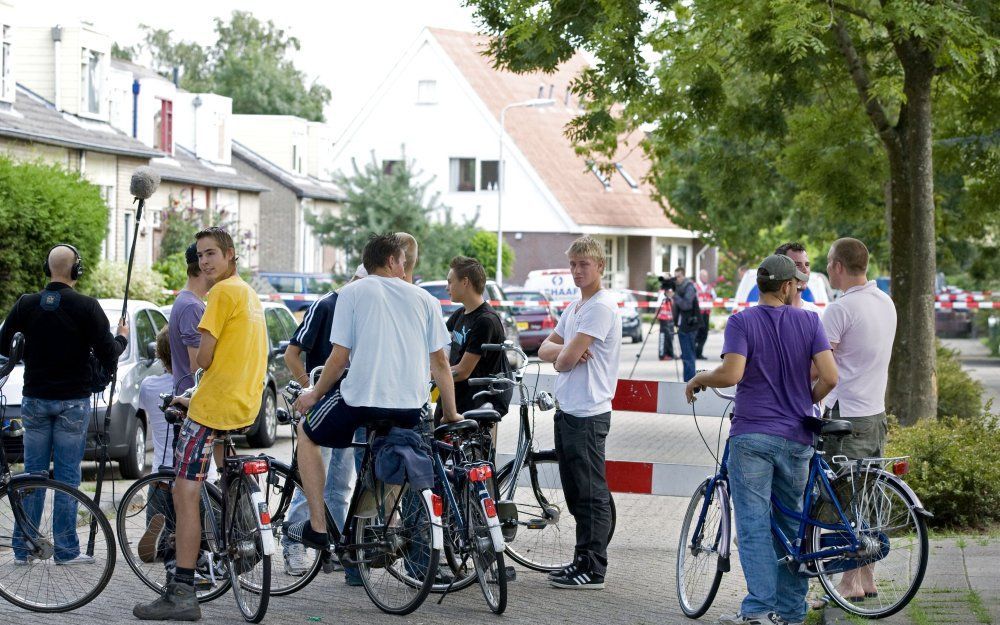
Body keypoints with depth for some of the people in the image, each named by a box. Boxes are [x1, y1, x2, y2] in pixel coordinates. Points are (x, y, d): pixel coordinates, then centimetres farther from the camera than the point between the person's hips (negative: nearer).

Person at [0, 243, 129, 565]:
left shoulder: (26, 304, -1)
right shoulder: (87, 307, -11)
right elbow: (108, 355, -11)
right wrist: (122, 338, 9)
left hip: (35, 400, 3)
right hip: (73, 402, -3)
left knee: (33, 473, 8)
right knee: (67, 475, 1)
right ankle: (65, 550, 2)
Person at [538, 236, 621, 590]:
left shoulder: (602, 306, -14)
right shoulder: (575, 308, 18)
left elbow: (567, 357, -20)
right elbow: (546, 349, 14)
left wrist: (562, 357, 3)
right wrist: (566, 352, -7)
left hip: (588, 414, -10)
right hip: (567, 410, 10)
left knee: (591, 494, -5)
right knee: (575, 493, 14)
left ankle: (593, 569, -2)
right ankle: (582, 561, 20)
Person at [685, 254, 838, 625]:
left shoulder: (742, 322, -4)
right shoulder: (809, 322, 2)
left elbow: (731, 374, -18)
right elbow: (830, 376, -7)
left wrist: (698, 379, 1)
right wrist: (808, 400, 13)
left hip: (752, 436, -3)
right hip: (796, 438, 3)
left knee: (753, 525, -5)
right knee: (790, 524, 12)